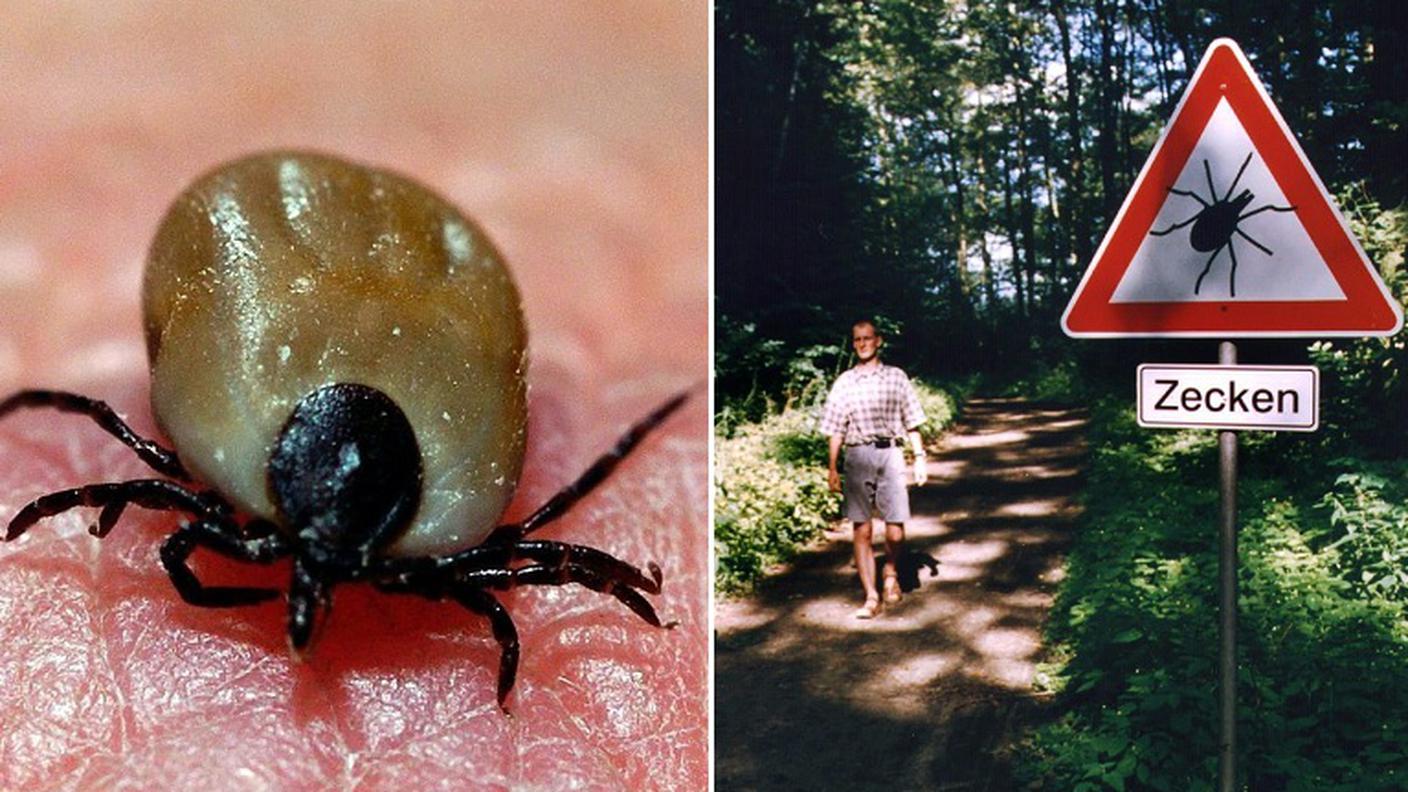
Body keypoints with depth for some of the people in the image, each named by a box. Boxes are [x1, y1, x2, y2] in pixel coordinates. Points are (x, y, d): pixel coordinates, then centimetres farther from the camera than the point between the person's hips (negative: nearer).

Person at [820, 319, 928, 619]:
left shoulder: (896, 377, 9)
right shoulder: (844, 382, 8)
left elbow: (911, 423, 11)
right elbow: (836, 430, 8)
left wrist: (920, 458, 5)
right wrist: (832, 468, 3)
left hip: (890, 454, 0)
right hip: (857, 456, 0)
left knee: (895, 529, -4)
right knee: (861, 529, -2)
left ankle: (891, 572, 26)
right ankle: (871, 597, 2)